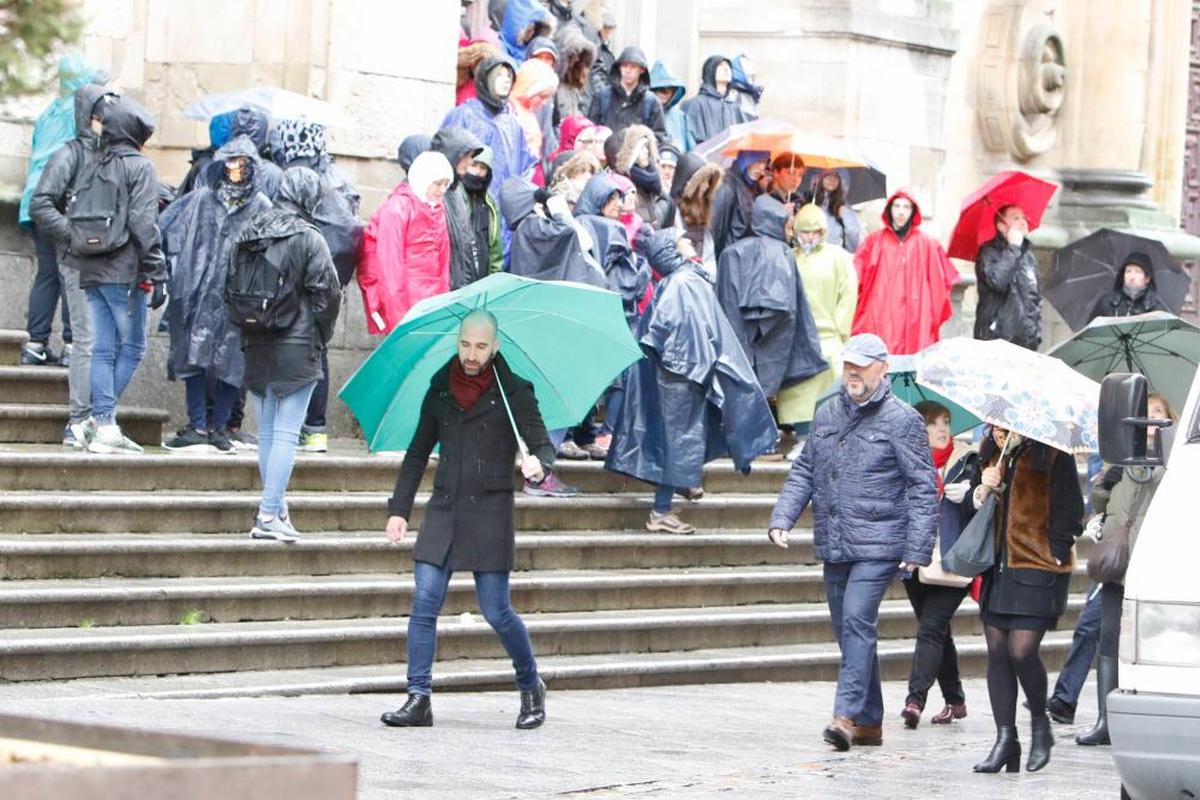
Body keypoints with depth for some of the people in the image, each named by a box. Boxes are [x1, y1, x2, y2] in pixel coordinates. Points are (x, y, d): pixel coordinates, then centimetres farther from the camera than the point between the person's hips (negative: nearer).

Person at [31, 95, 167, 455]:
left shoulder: (81, 158, 6)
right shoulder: (139, 167, -7)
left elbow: (40, 206, -4)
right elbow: (144, 223, -13)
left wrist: (73, 237, -3)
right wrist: (156, 274, -10)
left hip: (88, 270, 5)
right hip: (124, 270, -5)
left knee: (103, 349, 11)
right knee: (132, 346, 6)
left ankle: (103, 423, 7)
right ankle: (104, 423, -2)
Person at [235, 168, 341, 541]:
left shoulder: (249, 234, 5)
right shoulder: (309, 239, -11)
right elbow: (327, 293, -11)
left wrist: (246, 331, 16)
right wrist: (321, 336, 3)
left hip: (256, 346, 6)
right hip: (297, 347, -6)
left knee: (267, 431, 14)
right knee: (286, 433, -4)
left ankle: (276, 509, 18)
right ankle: (269, 513, -9)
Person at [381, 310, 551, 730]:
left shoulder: (513, 391, -1)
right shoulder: (441, 388, 10)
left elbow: (543, 444, -4)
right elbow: (418, 452, 16)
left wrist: (537, 463, -29)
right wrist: (399, 509, 11)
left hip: (490, 511, -4)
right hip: (444, 508, 4)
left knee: (496, 611, -3)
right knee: (424, 604, -7)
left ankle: (531, 688, 19)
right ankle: (418, 699, -5)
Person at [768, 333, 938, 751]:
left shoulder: (902, 420, -5)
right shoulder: (827, 415, 13)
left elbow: (923, 488, -6)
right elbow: (804, 471, 19)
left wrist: (917, 548, -12)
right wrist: (782, 517, 4)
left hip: (878, 545, -7)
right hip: (833, 544, 7)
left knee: (857, 621, -18)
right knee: (847, 629, 10)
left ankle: (848, 715, -23)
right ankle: (869, 721, 18)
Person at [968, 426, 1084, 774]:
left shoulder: (1052, 455, -7)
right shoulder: (991, 453, 12)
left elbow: (1069, 512, -5)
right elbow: (974, 503, 18)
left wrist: (1054, 556, -8)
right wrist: (983, 490, -3)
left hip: (1039, 568, -6)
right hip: (998, 568, 6)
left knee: (1022, 651, -13)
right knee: (997, 651, 3)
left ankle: (1041, 724, 11)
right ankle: (1005, 739, 7)